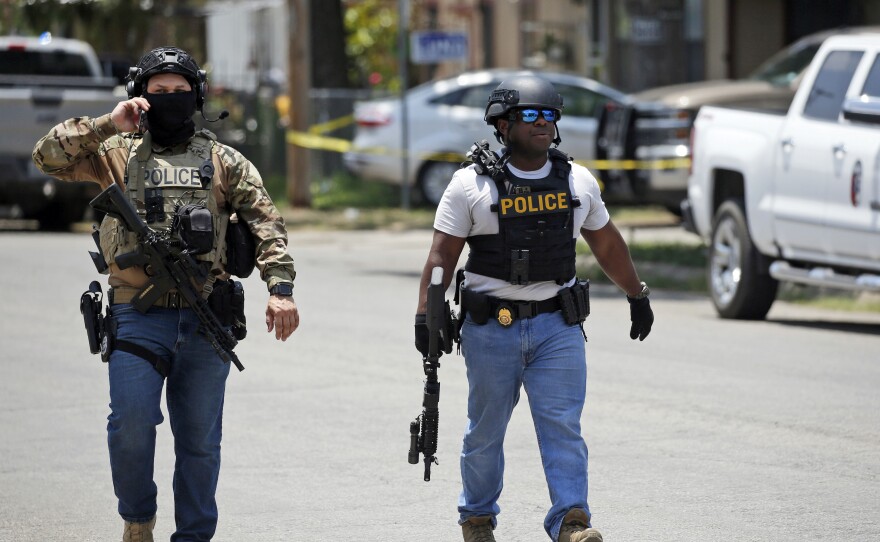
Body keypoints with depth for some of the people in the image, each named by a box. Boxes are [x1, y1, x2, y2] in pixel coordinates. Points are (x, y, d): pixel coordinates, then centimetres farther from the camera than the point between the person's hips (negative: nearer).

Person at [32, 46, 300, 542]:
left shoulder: (223, 161, 12)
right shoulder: (117, 153, 11)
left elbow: (267, 223, 6)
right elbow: (49, 156, 1)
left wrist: (281, 287, -8)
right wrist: (108, 124, -7)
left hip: (204, 321, 1)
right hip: (137, 319, -1)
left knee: (199, 440, 4)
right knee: (131, 425, -13)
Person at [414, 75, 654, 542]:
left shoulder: (579, 182, 9)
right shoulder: (471, 184, -2)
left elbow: (607, 244, 22)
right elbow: (442, 256, -3)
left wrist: (637, 295, 27)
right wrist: (426, 316, -11)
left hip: (558, 327, 2)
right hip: (491, 328, -2)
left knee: (563, 425, -9)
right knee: (486, 430, 9)